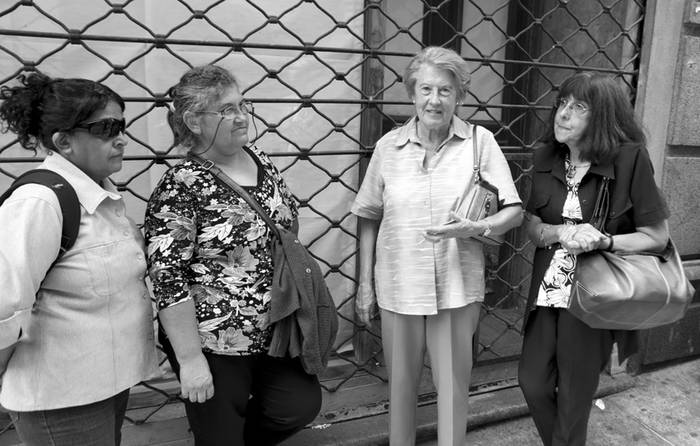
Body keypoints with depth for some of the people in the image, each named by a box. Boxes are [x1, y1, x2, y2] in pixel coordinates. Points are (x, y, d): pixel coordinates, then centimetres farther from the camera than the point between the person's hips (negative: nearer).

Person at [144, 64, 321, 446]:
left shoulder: (261, 161, 3)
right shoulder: (181, 186, -18)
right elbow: (168, 280, -19)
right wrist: (191, 360, -18)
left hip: (275, 333, 6)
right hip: (215, 344, -6)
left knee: (302, 405, 12)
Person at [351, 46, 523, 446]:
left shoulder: (480, 142, -4)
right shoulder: (389, 146, 0)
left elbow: (514, 212, -4)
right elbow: (369, 219, 5)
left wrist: (475, 228, -24)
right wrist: (365, 284, 5)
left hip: (458, 287, -1)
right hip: (398, 286, 2)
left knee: (454, 383, 11)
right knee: (401, 381, 16)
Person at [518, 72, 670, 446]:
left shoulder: (629, 159, -15)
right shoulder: (546, 158, -1)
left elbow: (657, 236, -9)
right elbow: (531, 225, 4)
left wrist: (602, 241, -24)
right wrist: (562, 233, -16)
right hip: (547, 289, 4)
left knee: (574, 397, 11)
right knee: (533, 382, 12)